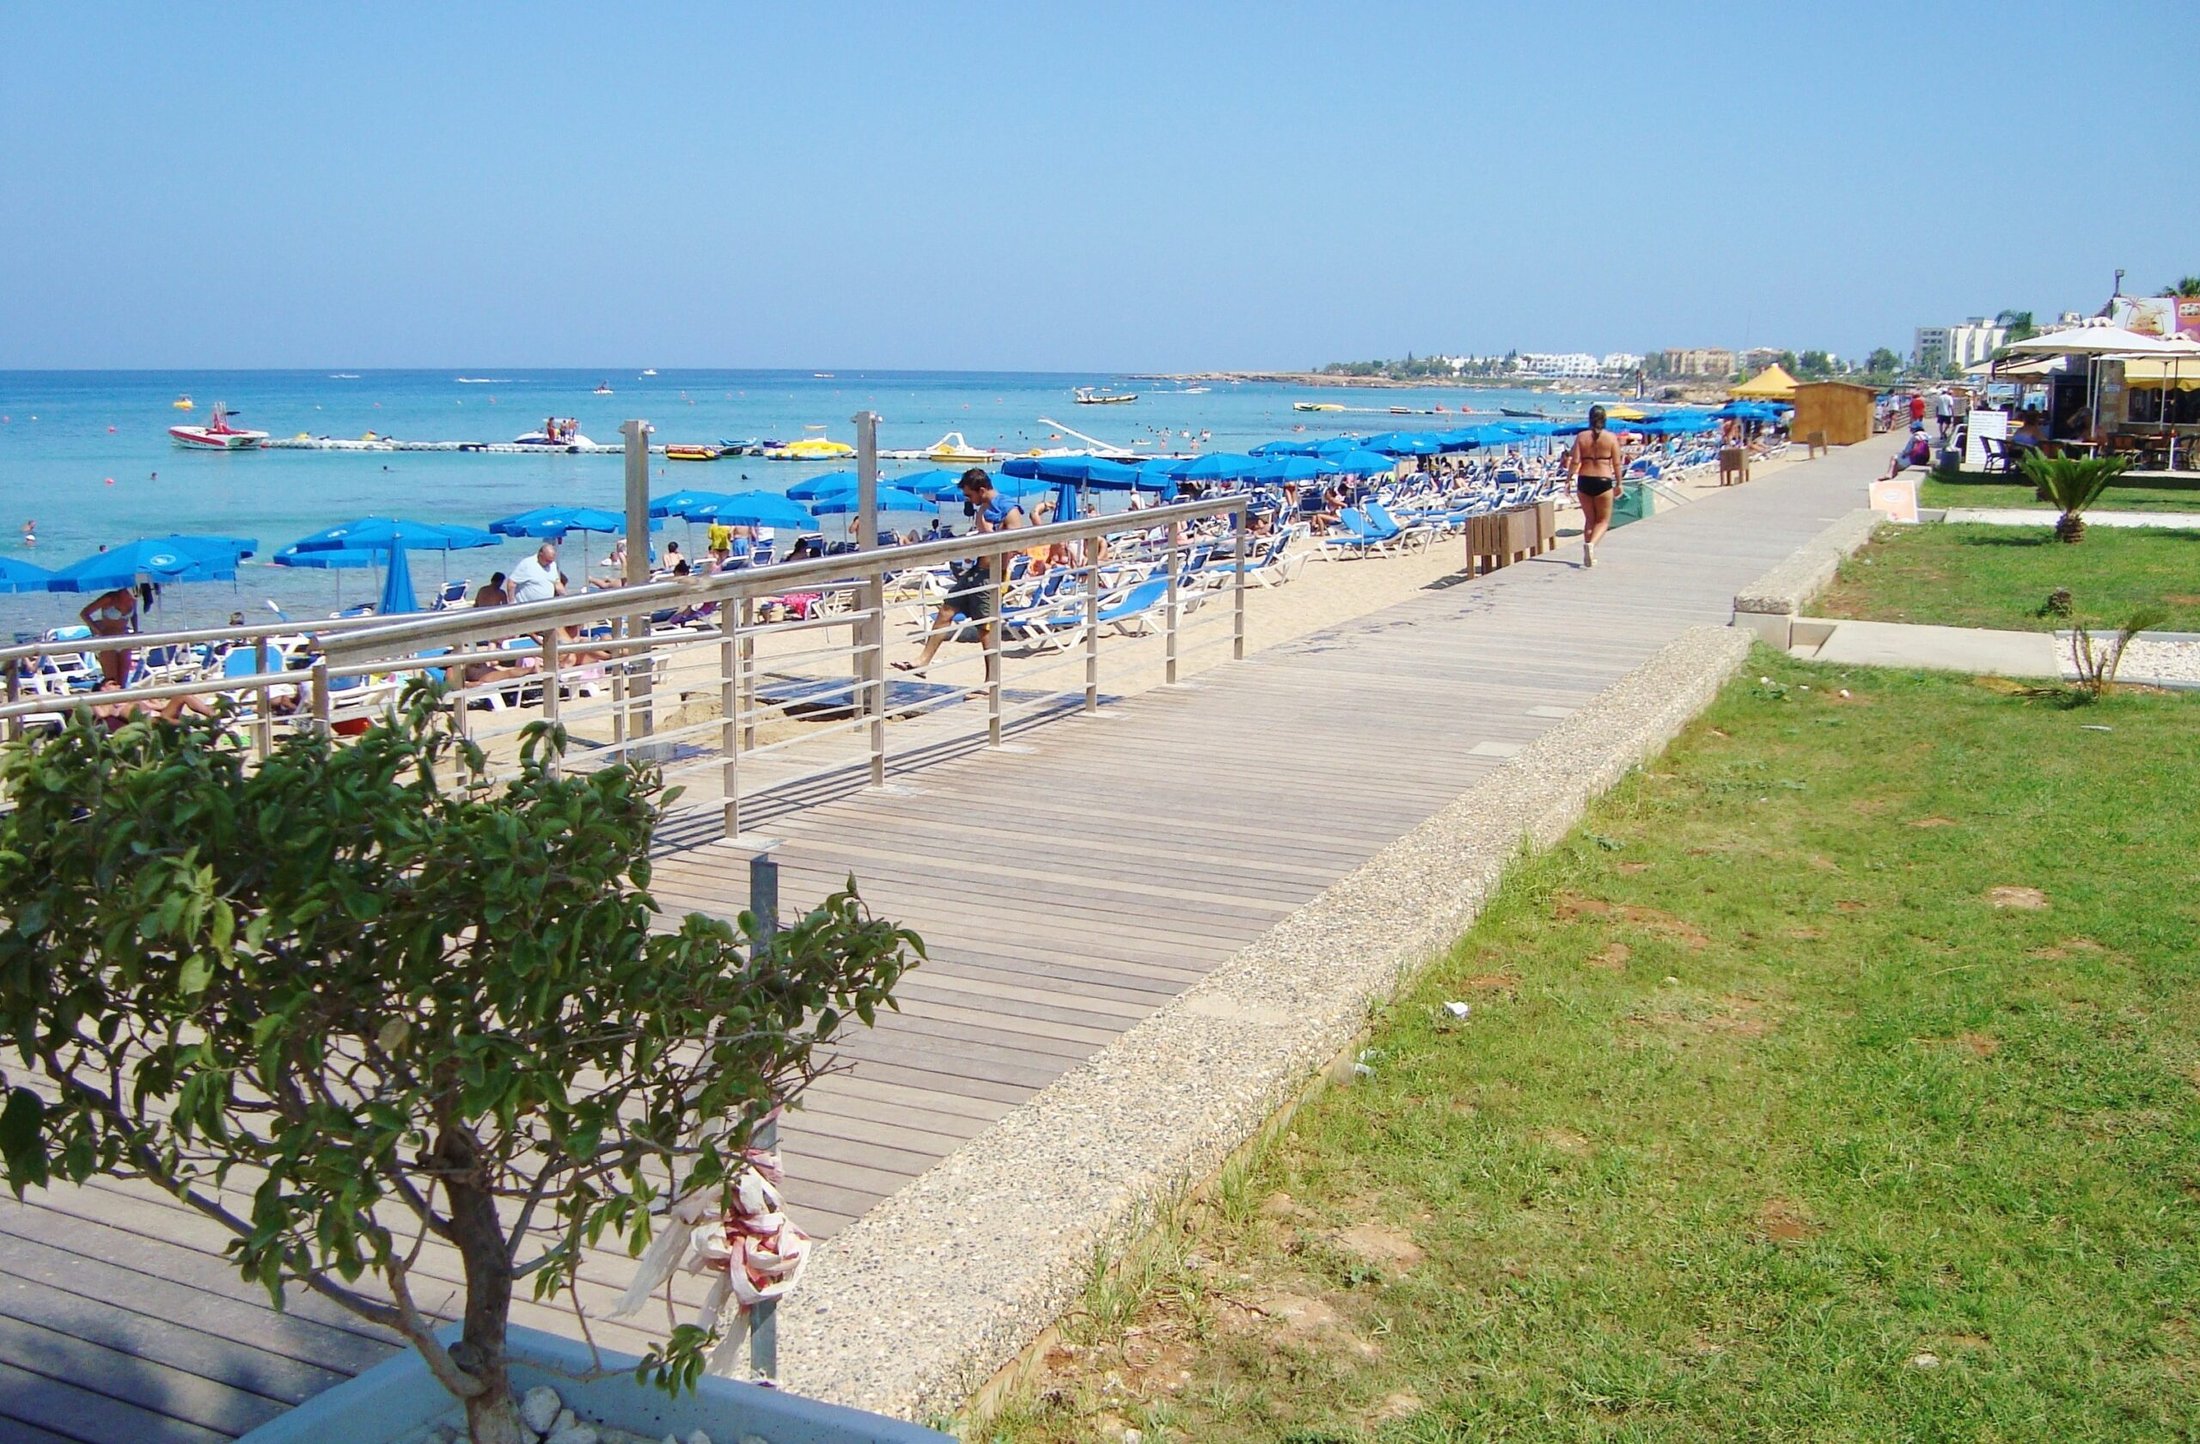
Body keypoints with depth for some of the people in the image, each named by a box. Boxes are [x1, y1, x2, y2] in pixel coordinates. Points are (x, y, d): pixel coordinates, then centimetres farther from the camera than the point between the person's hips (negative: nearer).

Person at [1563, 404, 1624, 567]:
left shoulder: (1581, 437, -1)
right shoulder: (1611, 438, -3)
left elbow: (1575, 461, -6)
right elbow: (1616, 464, -2)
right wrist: (1618, 484, 8)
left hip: (1584, 481, 2)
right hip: (1603, 481, -2)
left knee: (1589, 519, 17)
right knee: (1603, 520, 10)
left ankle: (1588, 556, 17)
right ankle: (1591, 544, -18)